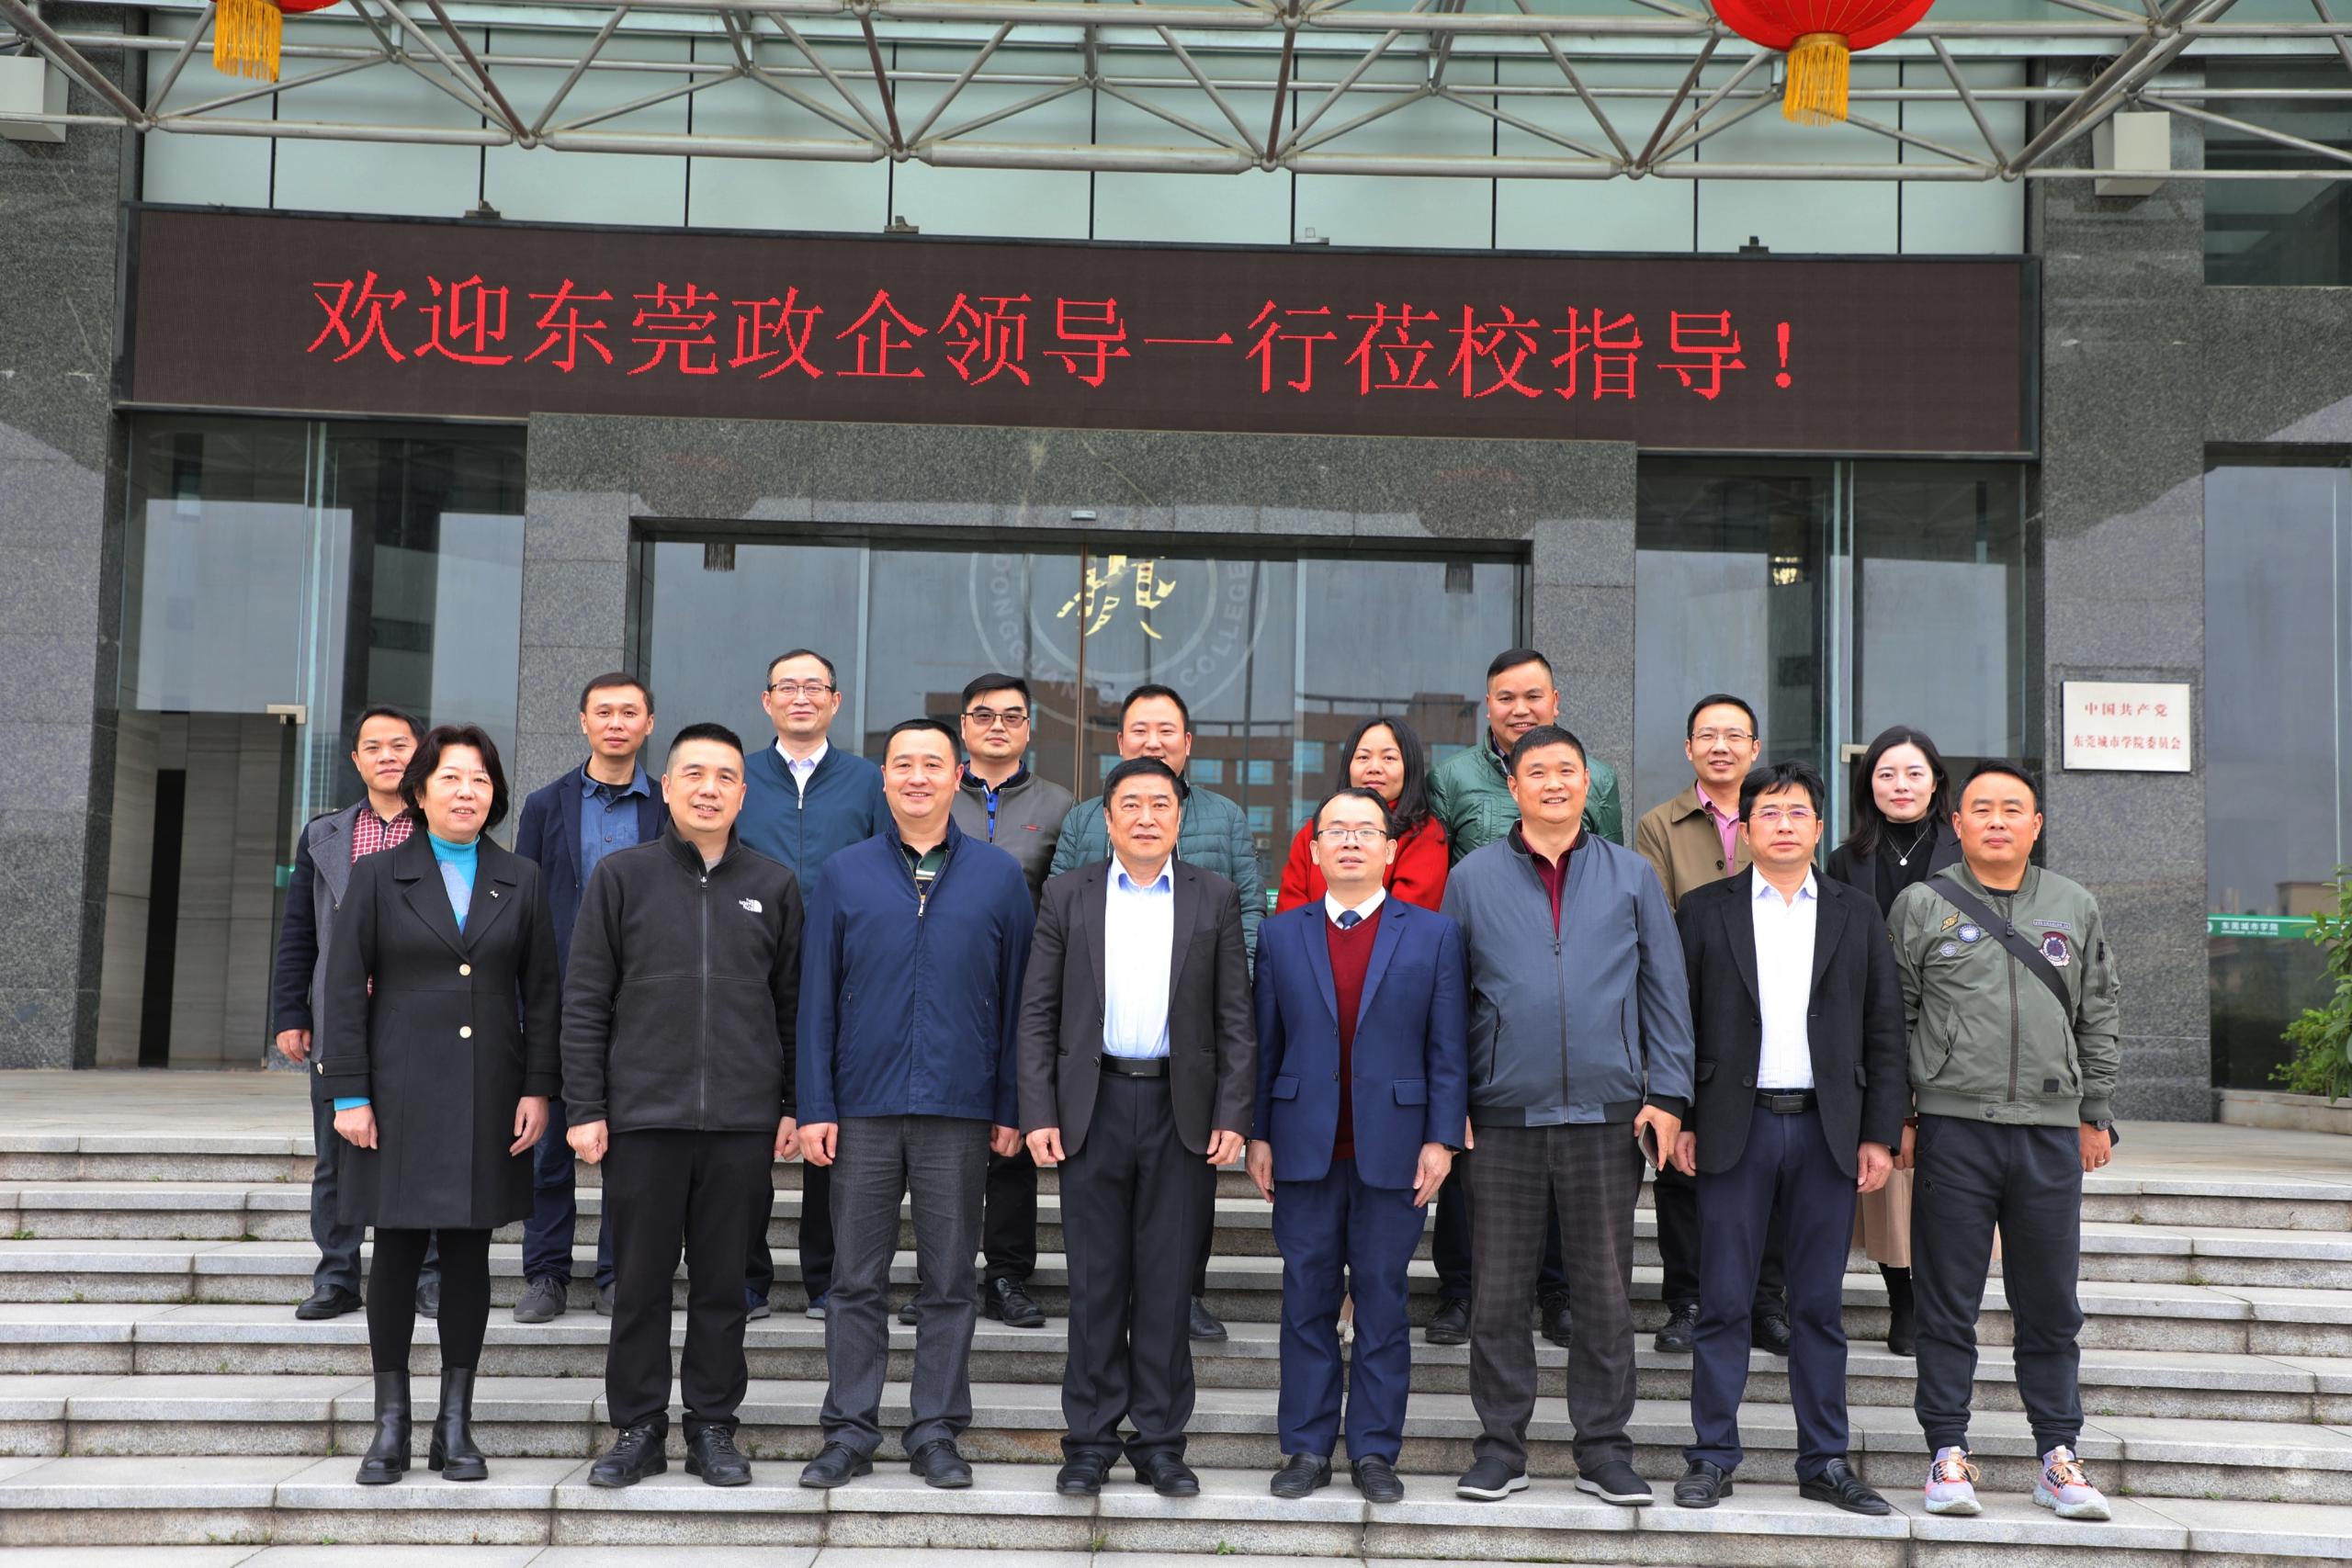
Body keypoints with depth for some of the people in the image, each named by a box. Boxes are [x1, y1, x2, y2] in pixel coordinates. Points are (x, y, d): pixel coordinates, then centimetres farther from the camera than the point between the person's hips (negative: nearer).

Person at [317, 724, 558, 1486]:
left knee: (469, 1253, 5)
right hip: (402, 1094, -1)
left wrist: (537, 1088, 0)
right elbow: (344, 989, 1)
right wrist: (349, 1094, -5)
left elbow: (540, 993, 8)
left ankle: (455, 1424, 14)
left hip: (488, 1099, 2)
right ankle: (391, 1424, 13)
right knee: (398, 1253, 2)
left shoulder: (520, 882, 8)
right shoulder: (377, 877, 4)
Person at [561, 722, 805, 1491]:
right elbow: (585, 1001, 2)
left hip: (743, 1123, 1)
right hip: (642, 1117, -1)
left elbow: (792, 1005, 10)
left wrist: (793, 1107, 5)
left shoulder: (775, 886, 8)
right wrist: (584, 1109, -3)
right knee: (640, 1283, 6)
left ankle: (713, 1427, 19)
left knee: (723, 1284, 7)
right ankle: (638, 1428, 18)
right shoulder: (621, 875, 4)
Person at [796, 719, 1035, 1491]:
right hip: (864, 1108, 0)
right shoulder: (847, 873, 5)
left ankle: (936, 1433, 16)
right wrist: (815, 1105, -2)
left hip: (959, 1109, 0)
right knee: (857, 1280, 6)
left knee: (949, 1281, 7)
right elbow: (818, 995, 4)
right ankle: (849, 1432, 15)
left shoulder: (999, 875, 5)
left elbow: (1016, 996, 5)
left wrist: (1010, 1108, 1)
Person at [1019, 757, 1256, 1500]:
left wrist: (1232, 1115, -5)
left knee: (1167, 1282, 5)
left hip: (1181, 1108, 0)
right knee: (1096, 1281, 5)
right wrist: (1038, 1112, -5)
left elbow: (1236, 1017, 3)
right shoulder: (1069, 894, 5)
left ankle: (1160, 1441, 15)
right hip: (1093, 1104, 0)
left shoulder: (1215, 898, 5)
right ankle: (1091, 1440, 15)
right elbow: (1038, 1012, 3)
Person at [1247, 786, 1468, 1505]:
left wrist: (1442, 1139, -5)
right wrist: (1257, 1134, 3)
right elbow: (1264, 1043, 7)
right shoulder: (1280, 935, 8)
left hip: (1393, 1149, -1)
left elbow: (1448, 1049, 1)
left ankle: (1374, 1451, 14)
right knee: (1307, 1301, 6)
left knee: (1383, 1302, 5)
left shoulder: (1434, 935, 4)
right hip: (1303, 1148, 1)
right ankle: (1307, 1447, 16)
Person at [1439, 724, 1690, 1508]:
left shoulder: (1632, 876, 7)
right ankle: (1500, 1444, 17)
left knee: (1606, 1291, 6)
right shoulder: (1472, 878, 5)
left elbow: (1665, 991, 7)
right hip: (1504, 1116, 0)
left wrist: (1666, 1093, -1)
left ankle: (1604, 1448, 18)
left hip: (1605, 1113, 0)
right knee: (1497, 1292, 5)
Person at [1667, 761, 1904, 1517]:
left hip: (1827, 1130, 2)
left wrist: (1881, 1134, 0)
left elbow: (1884, 1031, 7)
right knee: (1724, 1303, 2)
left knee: (1820, 1306, 7)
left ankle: (1824, 1461, 15)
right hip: (1734, 1128, -1)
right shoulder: (1704, 910, 5)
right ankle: (1713, 1458, 10)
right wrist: (1677, 1121, -4)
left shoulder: (1858, 915, 10)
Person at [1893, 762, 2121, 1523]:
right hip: (1952, 1127, -2)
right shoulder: (1922, 905, 2)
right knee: (1948, 1304, 3)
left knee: (2051, 1308, 9)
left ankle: (2058, 1458, 20)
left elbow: (2099, 1022, 14)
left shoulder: (2075, 909, 10)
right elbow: (1889, 1019, 3)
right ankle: (1948, 1454, 12)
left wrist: (2096, 1115, 10)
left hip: (2052, 1132, 2)